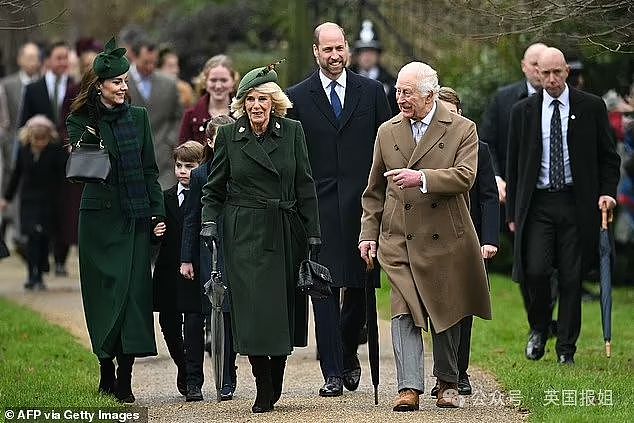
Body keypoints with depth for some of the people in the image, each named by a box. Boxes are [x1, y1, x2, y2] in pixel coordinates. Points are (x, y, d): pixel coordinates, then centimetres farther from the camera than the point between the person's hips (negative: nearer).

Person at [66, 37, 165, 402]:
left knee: (135, 290, -3)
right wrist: (89, 133, -25)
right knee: (106, 291, -1)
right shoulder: (82, 122, 0)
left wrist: (158, 211, 6)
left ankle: (125, 376, -2)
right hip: (101, 217, -3)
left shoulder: (139, 117, 10)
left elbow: (150, 169, 13)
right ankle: (107, 370, 8)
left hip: (136, 219, 3)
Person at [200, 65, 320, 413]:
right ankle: (264, 391, -4)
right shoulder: (229, 135, 3)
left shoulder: (292, 131, 5)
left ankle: (275, 384, 18)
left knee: (285, 309, 3)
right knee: (253, 311, -9)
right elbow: (213, 189, 10)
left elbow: (305, 186, 5)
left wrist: (312, 232, 1)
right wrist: (209, 222, -6)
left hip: (286, 233, 2)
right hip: (245, 235, -1)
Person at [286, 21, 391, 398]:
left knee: (359, 289, 4)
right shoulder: (298, 97, 5)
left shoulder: (372, 92, 8)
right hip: (319, 208, -1)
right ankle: (333, 373, 0)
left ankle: (348, 353, 29)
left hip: (362, 205, 1)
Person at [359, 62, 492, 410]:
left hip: (444, 238, -1)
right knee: (404, 312, -11)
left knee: (445, 314, 9)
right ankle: (409, 388, -15)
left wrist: (421, 178, -28)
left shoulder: (461, 129, -1)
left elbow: (464, 176, -16)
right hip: (399, 238, 1)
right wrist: (369, 233, 9)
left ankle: (447, 383, 24)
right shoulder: (387, 132, 9)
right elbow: (375, 190, 16)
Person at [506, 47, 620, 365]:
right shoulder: (523, 111, 6)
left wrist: (607, 192, -6)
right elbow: (514, 164, 10)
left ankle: (566, 349, 11)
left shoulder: (591, 108, 3)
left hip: (576, 204, 0)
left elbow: (608, 156, 9)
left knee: (572, 277, 1)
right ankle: (539, 329, 14)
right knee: (535, 270, -13)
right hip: (537, 204, 0)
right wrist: (512, 212, 8)